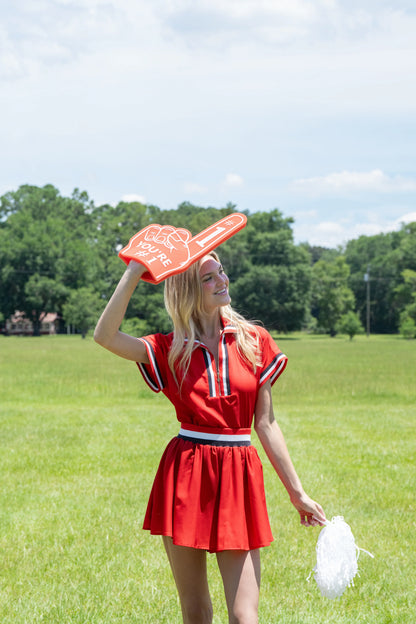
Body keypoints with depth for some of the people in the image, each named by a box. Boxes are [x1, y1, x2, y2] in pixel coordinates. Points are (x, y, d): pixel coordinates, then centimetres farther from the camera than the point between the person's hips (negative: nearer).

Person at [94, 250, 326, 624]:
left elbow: (266, 424, 8)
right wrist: (135, 272, -13)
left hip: (238, 479, 0)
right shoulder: (170, 350, 3)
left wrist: (297, 492, 7)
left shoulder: (254, 341, 5)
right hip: (184, 477, 0)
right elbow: (105, 336, -13)